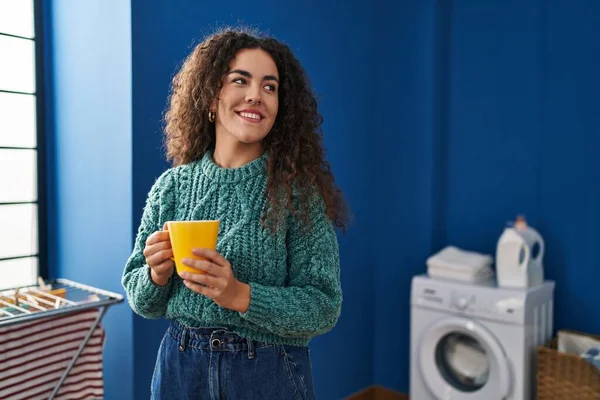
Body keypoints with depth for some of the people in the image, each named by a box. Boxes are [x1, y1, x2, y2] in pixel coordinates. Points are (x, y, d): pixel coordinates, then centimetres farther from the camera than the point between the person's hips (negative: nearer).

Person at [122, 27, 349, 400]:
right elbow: (142, 301, 3)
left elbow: (324, 307, -13)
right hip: (181, 367, 3)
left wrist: (241, 295, -26)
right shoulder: (172, 186, -4)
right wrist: (157, 276, -18)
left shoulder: (299, 189, -12)